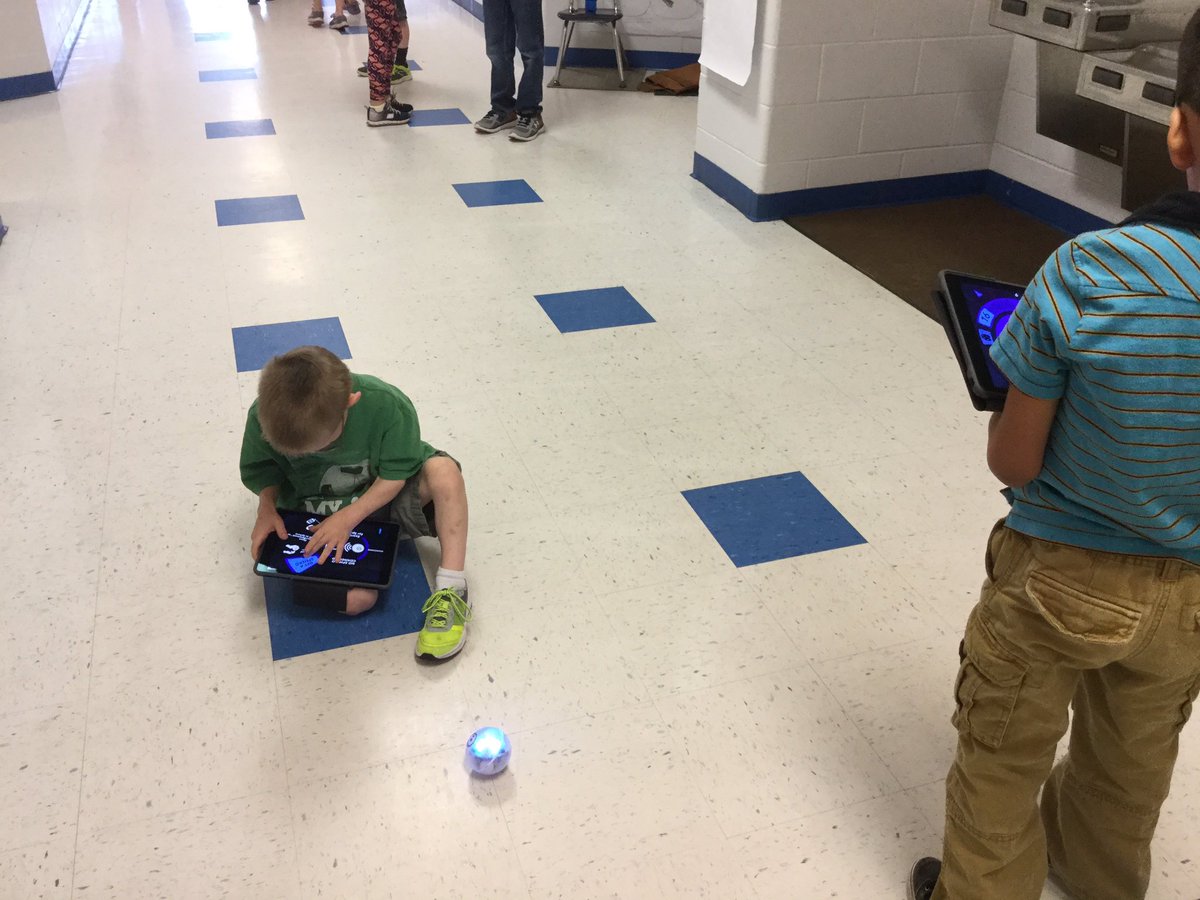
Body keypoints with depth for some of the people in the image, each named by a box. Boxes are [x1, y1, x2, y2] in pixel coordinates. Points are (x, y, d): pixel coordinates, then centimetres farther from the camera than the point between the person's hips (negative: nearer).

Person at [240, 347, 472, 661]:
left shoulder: (386, 405, -29)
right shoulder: (264, 416, -22)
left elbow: (397, 472, -17)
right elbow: (261, 469, -2)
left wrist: (348, 517, -27)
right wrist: (266, 508, -21)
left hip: (379, 498, 0)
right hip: (314, 519, 0)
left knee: (443, 469, -31)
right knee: (357, 598, -26)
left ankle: (452, 591, -26)